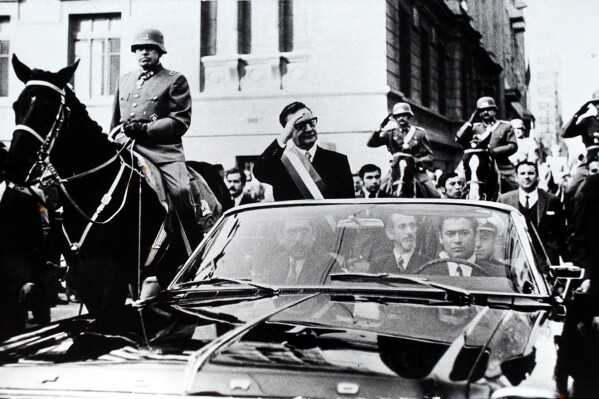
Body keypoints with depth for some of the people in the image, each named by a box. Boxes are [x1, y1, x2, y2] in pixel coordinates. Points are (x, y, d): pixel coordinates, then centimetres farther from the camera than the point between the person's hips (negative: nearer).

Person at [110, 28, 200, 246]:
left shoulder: (175, 80, 7)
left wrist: (145, 129, -14)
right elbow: (115, 121, 32)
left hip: (163, 150, -5)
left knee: (180, 191, -28)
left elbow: (180, 122, -4)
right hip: (127, 150, 6)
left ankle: (195, 250, -17)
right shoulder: (124, 80, 25)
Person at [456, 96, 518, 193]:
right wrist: (471, 120, 4)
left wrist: (492, 151, -10)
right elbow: (459, 138, 4)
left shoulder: (506, 126, 14)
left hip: (503, 172, 0)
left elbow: (513, 146, 2)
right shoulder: (475, 128, 19)